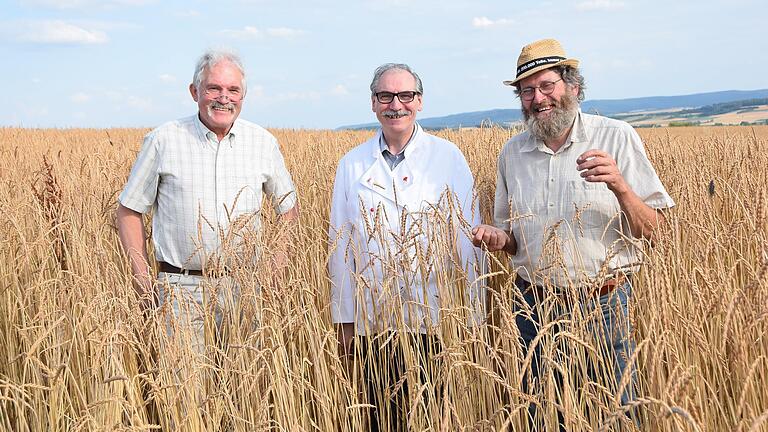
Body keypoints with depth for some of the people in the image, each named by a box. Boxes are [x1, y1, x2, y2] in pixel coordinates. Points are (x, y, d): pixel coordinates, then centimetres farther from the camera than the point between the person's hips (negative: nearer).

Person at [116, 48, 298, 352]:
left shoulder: (263, 143, 6)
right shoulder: (163, 141, -1)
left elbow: (288, 207, 18)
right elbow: (129, 210, 6)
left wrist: (277, 264, 6)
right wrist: (142, 276, -2)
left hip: (245, 286, 2)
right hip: (181, 289, -2)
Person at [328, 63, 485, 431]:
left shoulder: (449, 158, 1)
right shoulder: (351, 165, 6)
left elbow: (468, 239, 0)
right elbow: (341, 245, 8)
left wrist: (472, 317, -2)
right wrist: (344, 321, 6)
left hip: (436, 321, -1)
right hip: (375, 324, 2)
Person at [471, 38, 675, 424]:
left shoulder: (616, 138, -5)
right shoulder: (512, 153, 6)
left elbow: (652, 233, -8)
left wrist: (619, 186, -24)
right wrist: (498, 238, -6)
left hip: (603, 306, -3)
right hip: (533, 309, 3)